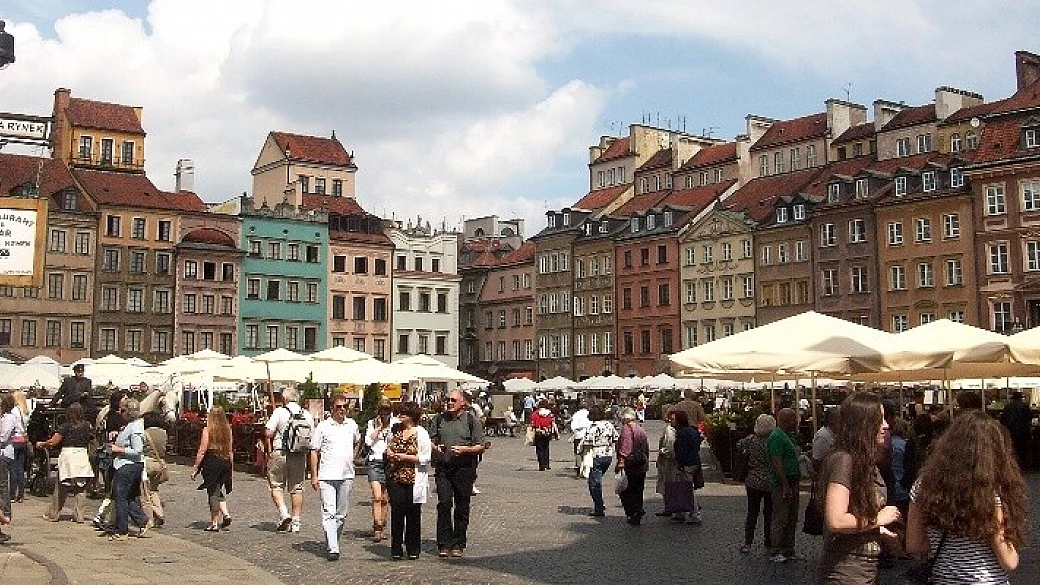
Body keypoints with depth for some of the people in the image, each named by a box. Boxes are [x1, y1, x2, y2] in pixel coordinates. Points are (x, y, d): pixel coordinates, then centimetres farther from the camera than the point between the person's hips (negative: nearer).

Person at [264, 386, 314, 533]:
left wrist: (269, 450, 3)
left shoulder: (279, 412, -6)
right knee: (297, 488, 9)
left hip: (280, 453, -4)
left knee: (276, 485, 9)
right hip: (300, 455, 4)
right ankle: (296, 521, 10)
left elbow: (268, 433, -11)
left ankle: (283, 513, -9)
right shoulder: (307, 415, 7)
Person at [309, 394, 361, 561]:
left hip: (347, 476, 4)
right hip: (327, 476, -4)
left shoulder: (352, 425, 9)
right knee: (329, 513, -11)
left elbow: (357, 442, 30)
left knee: (341, 514, 10)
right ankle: (332, 549, -15)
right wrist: (314, 475, -5)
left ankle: (332, 544, 23)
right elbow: (314, 451, 0)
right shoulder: (323, 426, -2)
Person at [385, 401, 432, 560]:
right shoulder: (395, 430, 11)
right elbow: (389, 447, 27)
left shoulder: (421, 433, -4)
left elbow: (425, 457, -9)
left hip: (413, 479, -3)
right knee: (397, 511, -4)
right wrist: (389, 453, 4)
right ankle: (396, 549, 3)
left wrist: (405, 457, -14)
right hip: (395, 477, 3)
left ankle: (412, 548, 16)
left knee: (413, 513, 3)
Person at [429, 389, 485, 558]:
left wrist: (464, 449, -14)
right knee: (444, 503, -8)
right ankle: (444, 544, -4)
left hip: (464, 468, -2)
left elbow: (480, 447, 2)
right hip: (443, 468, 2)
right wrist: (435, 447, -5)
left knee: (461, 507, 3)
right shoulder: (438, 420, 13)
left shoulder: (471, 421, 3)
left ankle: (458, 545, 12)